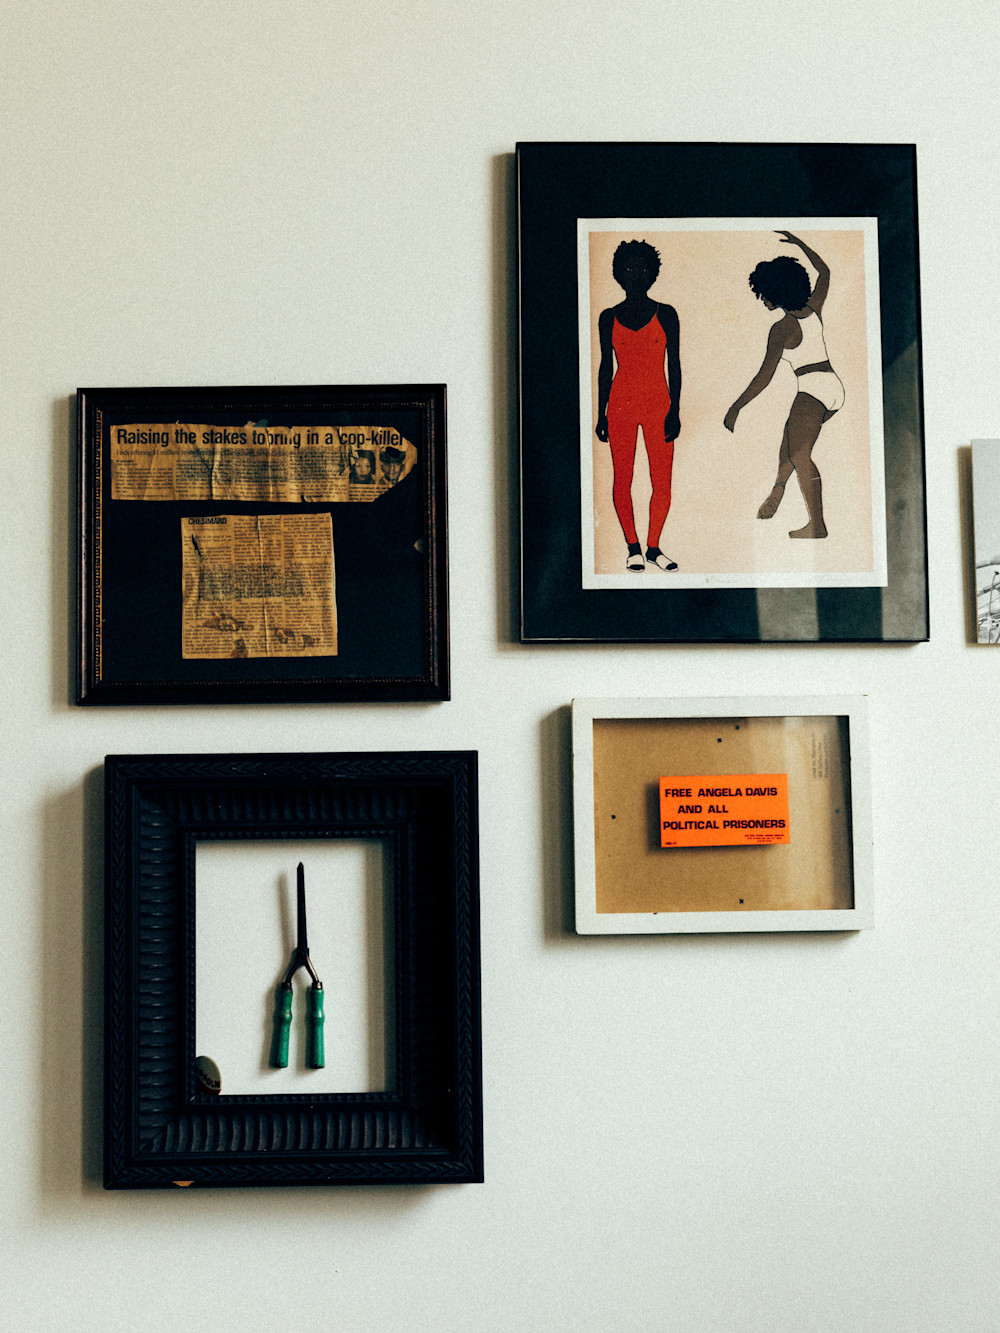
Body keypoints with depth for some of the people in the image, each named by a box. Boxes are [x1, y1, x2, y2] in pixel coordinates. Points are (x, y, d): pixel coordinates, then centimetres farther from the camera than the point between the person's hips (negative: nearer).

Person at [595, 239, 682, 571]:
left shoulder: (666, 315, 4)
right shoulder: (609, 318, 6)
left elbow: (674, 366, 3)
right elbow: (605, 367, 9)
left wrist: (675, 410, -4)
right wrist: (601, 414, 6)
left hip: (659, 406, 0)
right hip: (621, 404, 0)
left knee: (663, 482, -3)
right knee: (623, 479, 0)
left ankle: (653, 547, 12)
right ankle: (633, 548, 12)